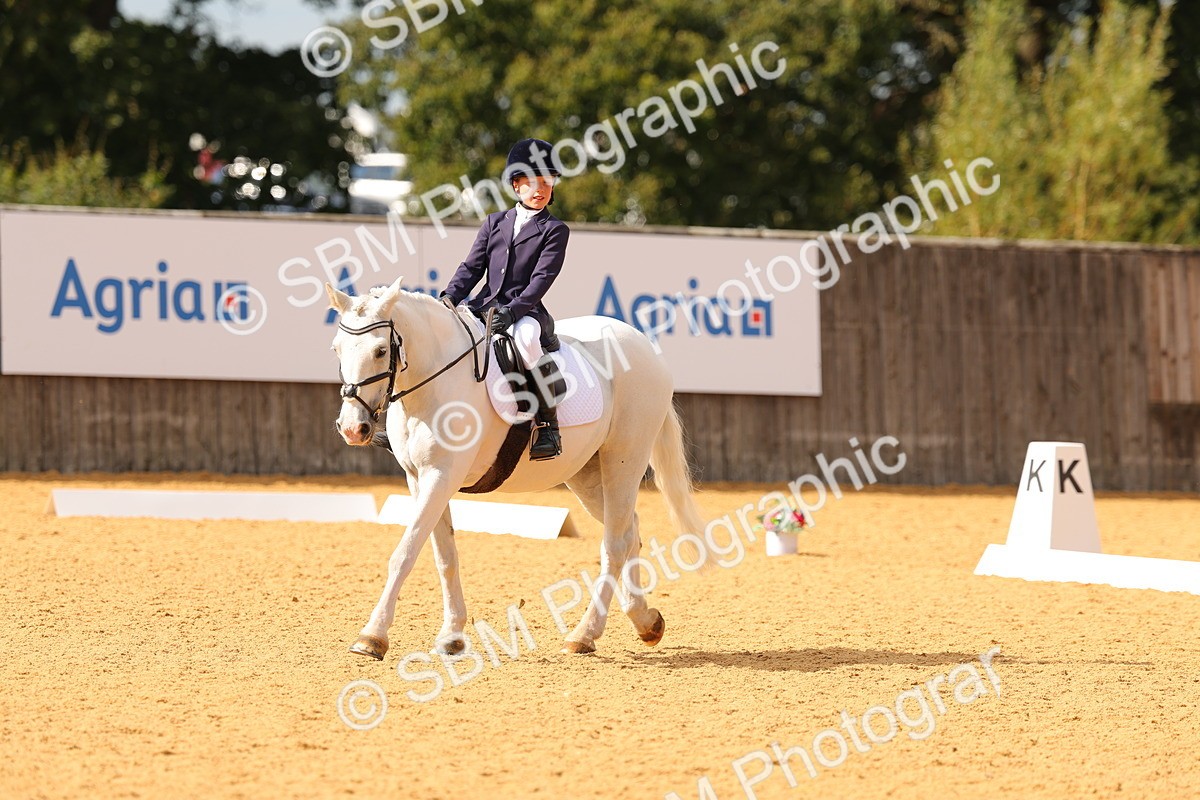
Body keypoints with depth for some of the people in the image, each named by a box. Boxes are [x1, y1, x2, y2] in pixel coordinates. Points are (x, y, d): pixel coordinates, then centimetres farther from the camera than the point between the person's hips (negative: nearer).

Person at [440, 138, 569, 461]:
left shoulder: (555, 230, 4)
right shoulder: (494, 223, 18)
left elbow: (542, 278, -8)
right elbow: (472, 267, 11)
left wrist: (513, 310, -22)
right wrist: (448, 298, -8)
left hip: (526, 311, -5)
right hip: (484, 308, 5)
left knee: (525, 336, -40)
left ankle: (548, 427, -33)